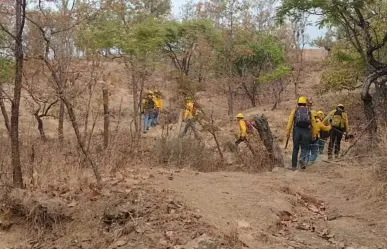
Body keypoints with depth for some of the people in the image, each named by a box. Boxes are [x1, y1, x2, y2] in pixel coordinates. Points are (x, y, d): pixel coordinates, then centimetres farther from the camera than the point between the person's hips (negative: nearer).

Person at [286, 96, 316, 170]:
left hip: (297, 130, 0)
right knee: (305, 148, 8)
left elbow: (290, 121, -1)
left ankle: (294, 166, 10)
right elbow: (313, 123, 12)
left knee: (295, 148, 9)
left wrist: (288, 132, -4)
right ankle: (302, 159, -22)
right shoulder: (309, 111, 15)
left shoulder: (294, 111, 11)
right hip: (306, 131, 0)